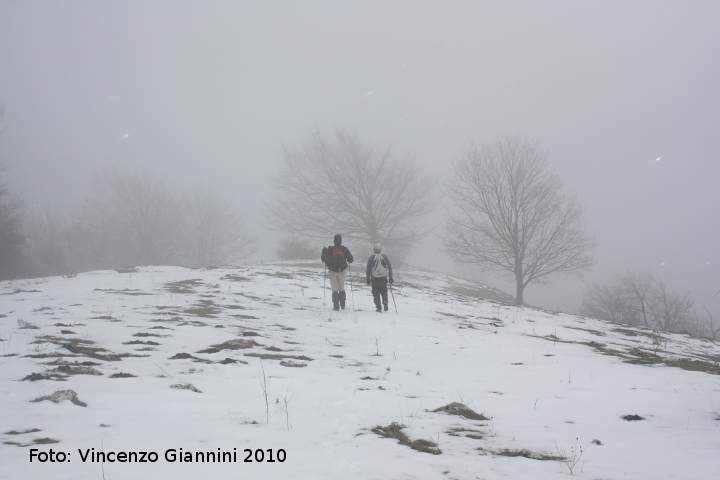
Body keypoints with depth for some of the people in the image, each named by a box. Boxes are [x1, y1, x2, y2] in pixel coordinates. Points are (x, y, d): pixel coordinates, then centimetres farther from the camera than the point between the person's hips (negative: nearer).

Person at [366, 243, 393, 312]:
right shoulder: (385, 257, 2)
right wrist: (390, 277, 14)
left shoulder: (371, 257, -3)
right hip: (383, 277, 2)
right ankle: (385, 304, 0)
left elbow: (368, 268, -2)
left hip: (374, 278, -2)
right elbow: (390, 267, 6)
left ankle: (378, 307, 0)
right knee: (384, 292, 16)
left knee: (376, 293, 5)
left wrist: (368, 278, 5)